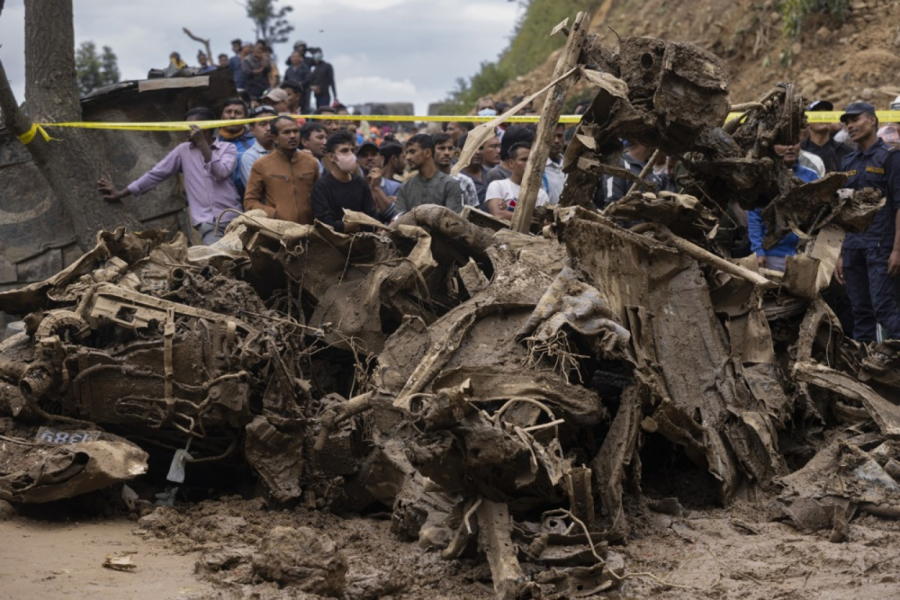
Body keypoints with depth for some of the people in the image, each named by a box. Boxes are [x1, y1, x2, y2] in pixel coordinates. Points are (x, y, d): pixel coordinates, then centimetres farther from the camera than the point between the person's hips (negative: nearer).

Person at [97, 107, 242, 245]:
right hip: (207, 222, 1)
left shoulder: (228, 148, 9)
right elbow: (156, 174, 17)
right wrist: (121, 193, 16)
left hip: (233, 219, 0)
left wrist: (202, 143, -9)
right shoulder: (183, 150, 16)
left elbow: (221, 173, -10)